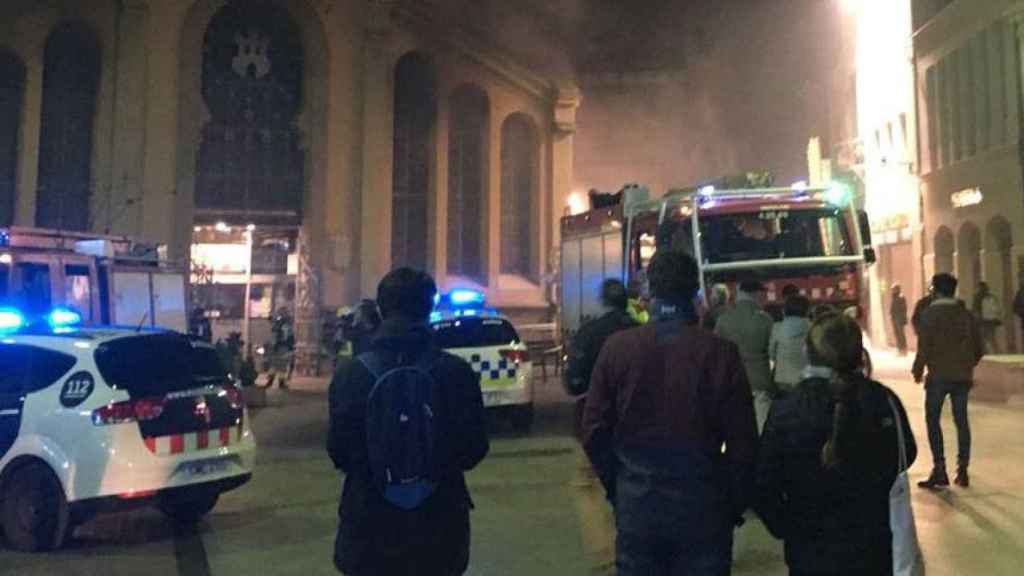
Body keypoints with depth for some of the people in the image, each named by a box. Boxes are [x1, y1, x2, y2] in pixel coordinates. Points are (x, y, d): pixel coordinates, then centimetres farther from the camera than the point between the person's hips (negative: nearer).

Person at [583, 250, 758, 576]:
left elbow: (595, 431, -3)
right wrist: (736, 503, 6)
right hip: (702, 505, -1)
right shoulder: (720, 352, -12)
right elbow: (742, 442, -9)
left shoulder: (617, 347, -7)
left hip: (635, 503, 1)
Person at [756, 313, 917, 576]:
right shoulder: (883, 401, -12)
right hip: (872, 548, 2)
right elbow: (906, 457, 4)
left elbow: (764, 488, -12)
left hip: (810, 553, -1)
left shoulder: (786, 409, -16)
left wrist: (787, 529, 4)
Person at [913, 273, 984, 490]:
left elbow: (924, 346, -12)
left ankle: (939, 471, -2)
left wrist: (918, 370, 0)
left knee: (932, 420, 3)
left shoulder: (931, 313, -7)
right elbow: (979, 348, 9)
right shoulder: (965, 313, 8)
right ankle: (962, 471, 12)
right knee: (961, 421, 11)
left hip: (939, 375, -5)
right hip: (962, 376, 5)